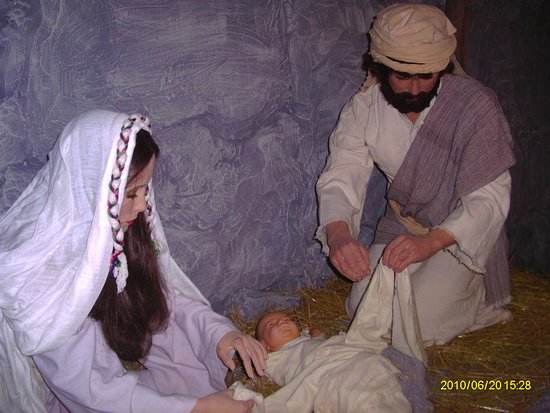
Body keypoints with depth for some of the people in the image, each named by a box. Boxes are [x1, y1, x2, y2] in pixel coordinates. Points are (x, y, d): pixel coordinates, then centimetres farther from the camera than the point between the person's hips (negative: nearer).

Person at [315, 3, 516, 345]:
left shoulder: (476, 105, -24)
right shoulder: (365, 106, -13)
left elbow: (489, 197, -25)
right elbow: (341, 176, -18)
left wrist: (430, 242, -41)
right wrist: (338, 234, -40)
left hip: (462, 234, -4)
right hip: (402, 226, 4)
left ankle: (480, 300, 12)